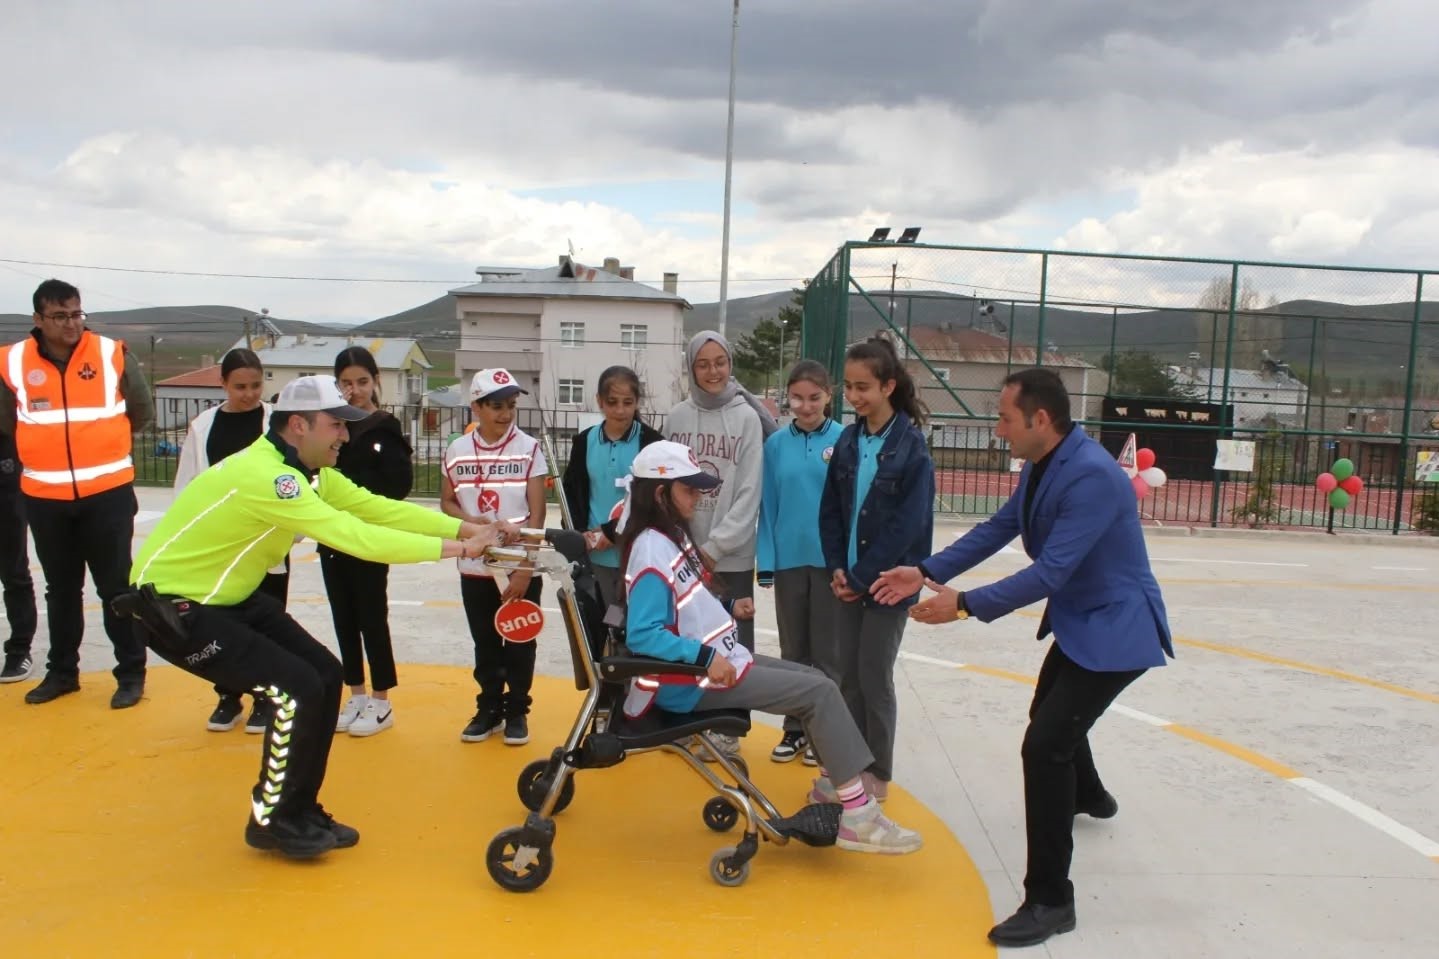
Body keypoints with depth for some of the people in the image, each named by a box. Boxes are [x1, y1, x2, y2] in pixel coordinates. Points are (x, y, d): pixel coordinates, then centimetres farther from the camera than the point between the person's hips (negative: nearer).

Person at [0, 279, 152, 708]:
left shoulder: (113, 355, -6)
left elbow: (142, 411, 6)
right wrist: (47, 445, 11)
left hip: (108, 492, -2)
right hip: (44, 497, 2)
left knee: (116, 586, 3)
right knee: (61, 588, 16)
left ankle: (131, 673, 14)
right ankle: (61, 671, 30)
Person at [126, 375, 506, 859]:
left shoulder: (307, 471, -1)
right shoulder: (264, 475, -31)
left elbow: (377, 508, -4)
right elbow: (356, 537, -34)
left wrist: (465, 527, -13)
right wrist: (454, 548, -30)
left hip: (228, 594, 9)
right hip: (172, 605, -9)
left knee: (324, 674, 3)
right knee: (298, 689, -15)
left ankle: (299, 810, 18)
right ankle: (272, 821, 6)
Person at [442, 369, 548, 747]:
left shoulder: (528, 448, -7)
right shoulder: (457, 450, 1)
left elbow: (537, 513, -8)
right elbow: (447, 503, 8)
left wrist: (525, 569, -13)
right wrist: (474, 523, -13)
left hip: (521, 567, -2)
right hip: (475, 567, 2)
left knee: (519, 644, 7)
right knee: (486, 644, 14)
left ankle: (516, 712, 22)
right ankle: (489, 708, 29)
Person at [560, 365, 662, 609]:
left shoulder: (651, 441, -6)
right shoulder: (585, 441, 5)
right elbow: (572, 493, 9)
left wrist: (613, 531, -14)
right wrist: (582, 533, -7)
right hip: (598, 554, 3)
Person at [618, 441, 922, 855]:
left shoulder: (672, 536, 11)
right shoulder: (653, 550, -20)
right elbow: (643, 634, -28)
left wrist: (727, 606, 9)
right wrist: (706, 656, -31)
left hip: (719, 661, 10)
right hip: (691, 681, -10)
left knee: (815, 679, 12)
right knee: (819, 692, -13)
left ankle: (835, 783, 26)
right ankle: (858, 816, -9)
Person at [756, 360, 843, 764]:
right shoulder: (776, 444, 0)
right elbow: (768, 506, 1)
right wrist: (766, 560, -1)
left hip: (831, 560, -2)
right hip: (788, 560, 2)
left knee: (827, 651, 9)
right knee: (793, 651, 14)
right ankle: (794, 728, 27)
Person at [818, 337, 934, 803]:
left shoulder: (911, 445, -13)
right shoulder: (847, 441, 4)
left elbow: (908, 525, -16)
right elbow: (830, 511, 8)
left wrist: (862, 577, -14)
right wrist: (836, 568, -4)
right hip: (847, 578, 5)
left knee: (874, 677, 3)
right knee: (847, 674, 11)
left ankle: (878, 774, 20)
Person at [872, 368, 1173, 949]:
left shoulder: (1092, 475, -29)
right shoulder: (1040, 466, -1)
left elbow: (1049, 572, -32)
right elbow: (997, 529, 4)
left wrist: (965, 604, -31)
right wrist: (927, 571, -5)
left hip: (1116, 628, -10)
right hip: (1079, 622, 10)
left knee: (1044, 744, -18)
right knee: (1050, 715, 30)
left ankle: (1049, 900, -7)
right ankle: (1089, 796, 62)